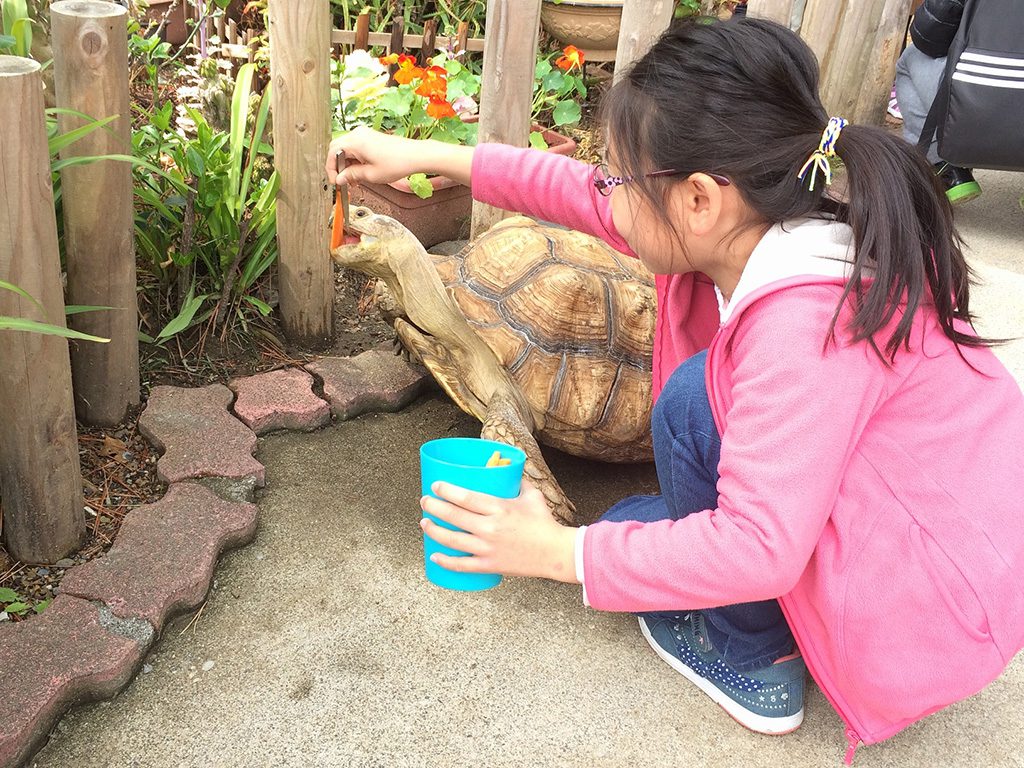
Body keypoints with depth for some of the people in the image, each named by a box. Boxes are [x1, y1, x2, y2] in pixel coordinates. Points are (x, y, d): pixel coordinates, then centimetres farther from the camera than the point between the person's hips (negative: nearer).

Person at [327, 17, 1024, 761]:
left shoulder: (805, 324, -32)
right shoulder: (759, 222, -8)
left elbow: (758, 548, -31)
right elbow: (587, 194, 1)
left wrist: (557, 552, -23)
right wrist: (425, 157, 5)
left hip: (935, 616, -8)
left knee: (701, 396, -16)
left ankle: (748, 658, 1)